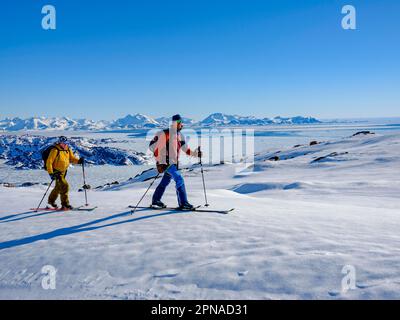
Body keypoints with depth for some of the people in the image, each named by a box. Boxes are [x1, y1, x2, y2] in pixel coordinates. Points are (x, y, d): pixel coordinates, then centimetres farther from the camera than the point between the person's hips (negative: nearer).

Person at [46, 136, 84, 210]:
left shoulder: (68, 150, 1)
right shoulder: (55, 150, -19)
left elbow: (72, 158, 8)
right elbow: (49, 162, -20)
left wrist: (78, 161, -14)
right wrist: (51, 173, -27)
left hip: (63, 171, 8)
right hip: (56, 172, -8)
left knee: (58, 187, 22)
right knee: (64, 186, -18)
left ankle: (51, 200, 42)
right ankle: (65, 204, -10)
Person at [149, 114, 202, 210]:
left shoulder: (179, 135, 11)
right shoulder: (164, 133, -14)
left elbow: (185, 148, 11)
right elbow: (152, 146, -13)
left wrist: (195, 153, -5)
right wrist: (159, 160, -17)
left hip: (175, 162, 9)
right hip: (166, 162, -9)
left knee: (165, 181, 18)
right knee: (179, 179, -14)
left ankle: (155, 201, 32)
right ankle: (183, 203, -9)